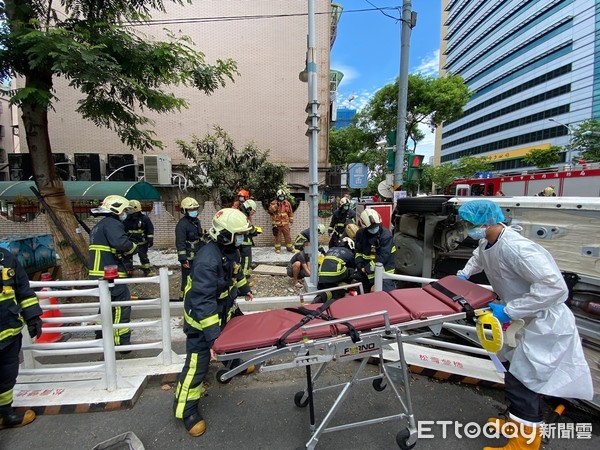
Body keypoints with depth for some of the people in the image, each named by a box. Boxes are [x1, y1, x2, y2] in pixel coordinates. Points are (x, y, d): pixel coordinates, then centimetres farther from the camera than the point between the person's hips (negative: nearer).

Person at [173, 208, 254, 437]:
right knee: (197, 364, 1)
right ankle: (186, 410, 24)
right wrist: (213, 336, -36)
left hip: (224, 308, 9)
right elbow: (203, 302, -36)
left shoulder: (230, 250, -6)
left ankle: (233, 364, 57)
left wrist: (244, 288, 32)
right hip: (201, 317, -9)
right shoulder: (208, 261, -35)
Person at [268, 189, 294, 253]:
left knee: (287, 236, 6)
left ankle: (289, 247, 17)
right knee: (277, 236, 5)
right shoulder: (274, 203, -1)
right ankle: (277, 248, 16)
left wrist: (291, 220, 13)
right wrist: (276, 205, -27)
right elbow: (270, 210, -16)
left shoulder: (287, 203, 8)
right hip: (277, 223, -2)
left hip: (285, 223, 2)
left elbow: (290, 212, 14)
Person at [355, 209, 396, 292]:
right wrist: (360, 265, -9)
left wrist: (367, 268, -18)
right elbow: (358, 251, 8)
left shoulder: (386, 235, -19)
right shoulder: (360, 233, -1)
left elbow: (383, 257, -22)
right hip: (365, 270, 5)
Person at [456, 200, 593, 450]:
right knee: (522, 377, 22)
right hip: (533, 321, 9)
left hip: (547, 324, -9)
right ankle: (521, 422, 41)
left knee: (520, 382, -2)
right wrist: (464, 274, 11)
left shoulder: (514, 248, -31)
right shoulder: (487, 244, -1)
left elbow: (554, 285, -33)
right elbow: (479, 256, 24)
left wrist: (509, 311, -30)